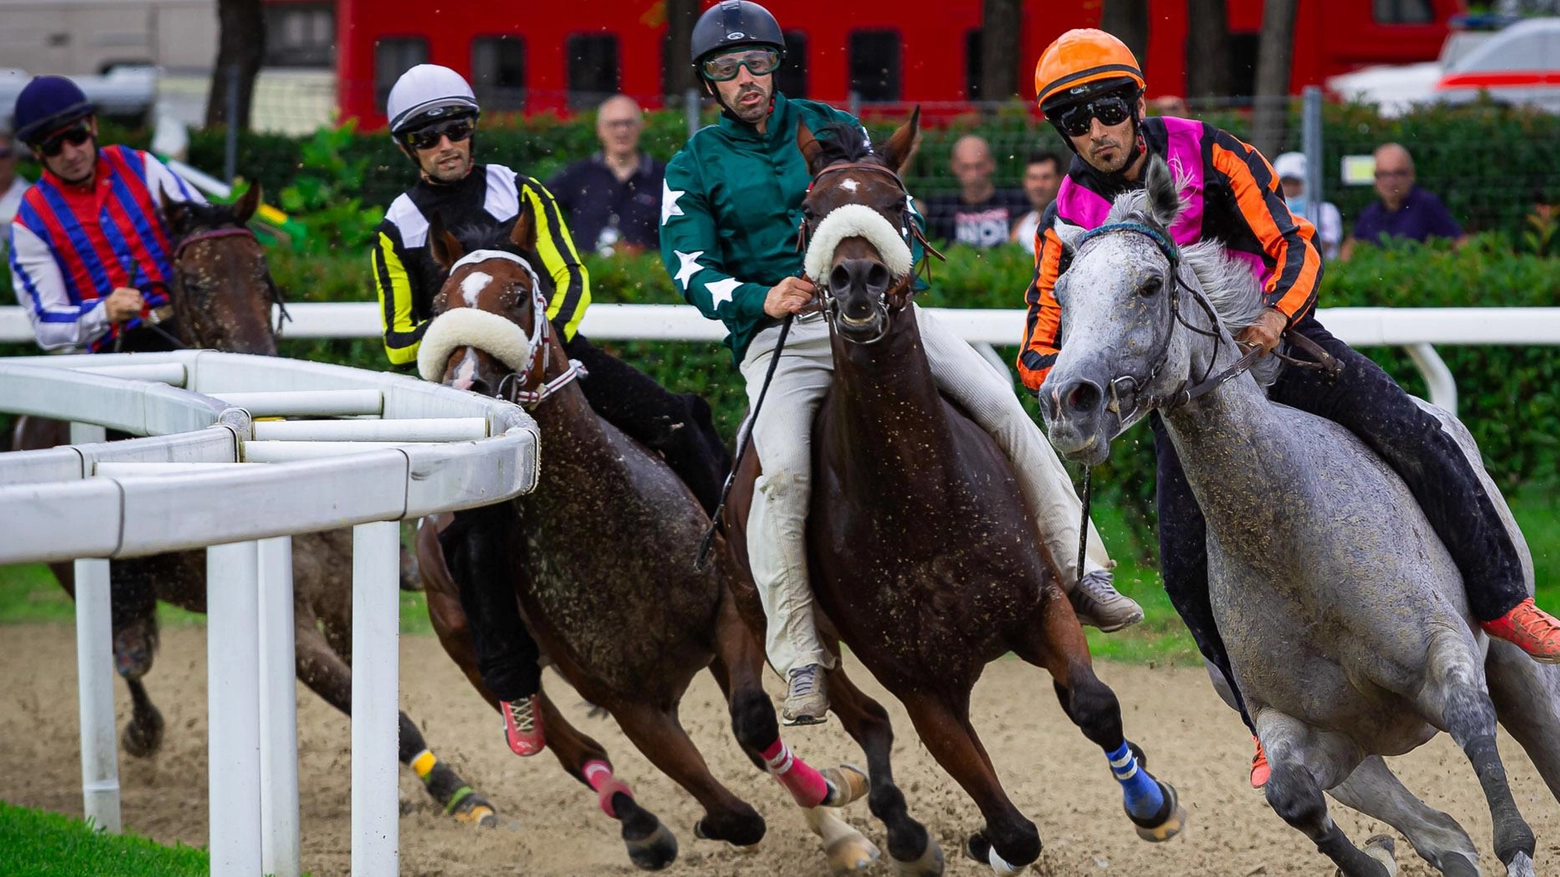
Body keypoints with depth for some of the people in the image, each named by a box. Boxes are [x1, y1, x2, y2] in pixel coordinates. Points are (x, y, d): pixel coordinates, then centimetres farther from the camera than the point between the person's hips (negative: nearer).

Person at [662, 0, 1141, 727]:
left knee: (998, 404, -12)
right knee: (783, 474, -26)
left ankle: (1081, 572, -3)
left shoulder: (830, 128, 13)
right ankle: (801, 665, -20)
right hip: (777, 336, -3)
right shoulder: (694, 168, 6)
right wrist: (762, 300, -21)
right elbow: (693, 271, -3)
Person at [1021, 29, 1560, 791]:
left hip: (1273, 341, -1)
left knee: (1414, 438, -18)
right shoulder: (1068, 223, -6)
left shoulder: (1208, 155, -10)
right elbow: (1037, 357, -2)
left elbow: (1295, 246, -10)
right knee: (1186, 568, -11)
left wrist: (1278, 312, -32)